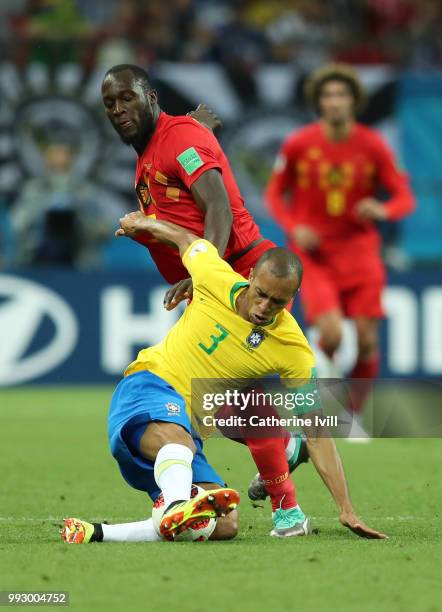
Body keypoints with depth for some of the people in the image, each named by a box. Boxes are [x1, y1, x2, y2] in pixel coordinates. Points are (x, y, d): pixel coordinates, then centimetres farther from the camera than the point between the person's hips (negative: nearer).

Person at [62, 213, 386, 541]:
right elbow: (185, 239, 16)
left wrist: (347, 511, -9)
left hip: (191, 429, 3)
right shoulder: (214, 278, -8)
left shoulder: (295, 352, -7)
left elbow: (318, 433, -4)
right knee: (175, 437, -41)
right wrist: (140, 223, 35)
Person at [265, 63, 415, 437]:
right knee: (332, 334, -22)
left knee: (367, 340, -3)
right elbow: (275, 193, 7)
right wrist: (293, 227, -12)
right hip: (313, 253, -2)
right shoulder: (297, 144, -5)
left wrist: (383, 210, -22)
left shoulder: (373, 147, -4)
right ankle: (323, 375, 12)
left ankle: (354, 417, 17)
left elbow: (405, 198, 1)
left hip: (359, 252, 2)